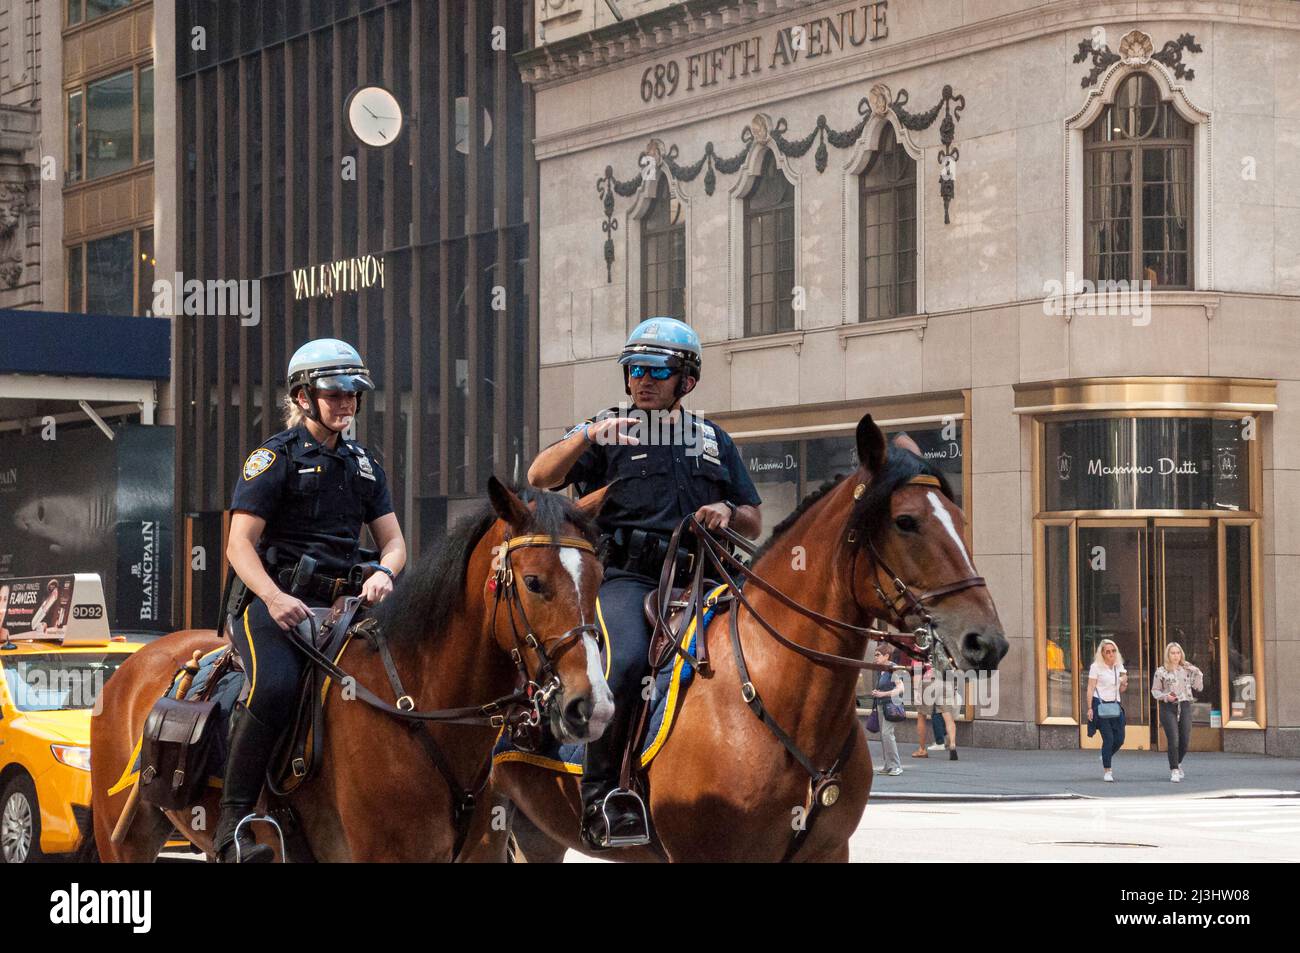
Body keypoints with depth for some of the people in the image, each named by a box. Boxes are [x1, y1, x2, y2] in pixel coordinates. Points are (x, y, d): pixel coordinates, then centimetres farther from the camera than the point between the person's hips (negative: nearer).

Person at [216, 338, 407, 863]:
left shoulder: (363, 463, 19)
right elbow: (240, 544, -8)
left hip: (341, 600, 7)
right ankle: (233, 824, -28)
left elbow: (393, 540, 17)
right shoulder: (274, 458, 0)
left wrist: (383, 572, -9)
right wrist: (274, 597, -25)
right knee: (274, 687, -33)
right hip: (272, 599, -7)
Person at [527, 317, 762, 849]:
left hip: (696, 579, 4)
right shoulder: (607, 432, 15)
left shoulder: (713, 441, 24)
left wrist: (728, 514, 2)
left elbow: (754, 526, 25)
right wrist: (589, 437, -13)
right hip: (626, 577, -4)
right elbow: (540, 479, 1)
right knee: (627, 659, -32)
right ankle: (599, 795, -26)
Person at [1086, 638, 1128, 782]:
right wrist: (1090, 708, -12)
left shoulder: (1119, 666, 13)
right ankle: (1107, 771, -1)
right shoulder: (1096, 667, -3)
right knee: (1108, 738, -11)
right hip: (1100, 704, -5)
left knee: (1119, 739, 1)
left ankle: (1105, 758, 31)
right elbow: (1090, 689, -5)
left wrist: (1124, 683, -3)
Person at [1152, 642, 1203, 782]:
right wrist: (1166, 696, -11)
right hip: (1168, 707, -3)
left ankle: (1178, 763, 30)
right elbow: (1154, 691, 6)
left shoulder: (1187, 669, 10)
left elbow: (1199, 688, 10)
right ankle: (1174, 770, -3)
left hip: (1184, 706, 3)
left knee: (1185, 739, 3)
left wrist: (1197, 673, -3)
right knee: (1173, 739, -12)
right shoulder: (1161, 671, 3)